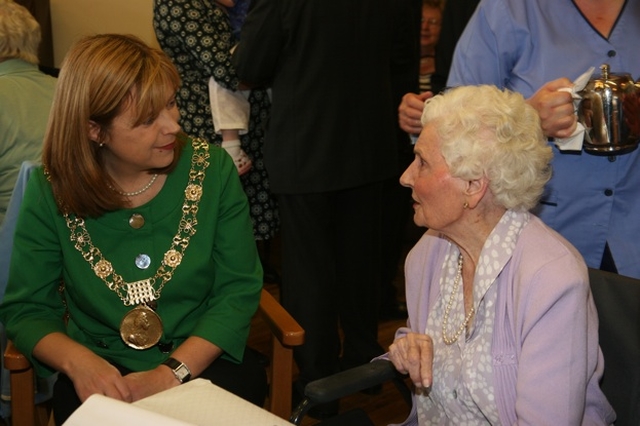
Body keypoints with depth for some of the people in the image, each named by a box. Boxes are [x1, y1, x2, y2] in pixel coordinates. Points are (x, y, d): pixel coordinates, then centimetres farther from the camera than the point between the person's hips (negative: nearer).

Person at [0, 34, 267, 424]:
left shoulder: (211, 168, -6)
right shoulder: (51, 192, -6)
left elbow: (238, 289, -5)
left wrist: (172, 373, -18)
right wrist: (77, 361, -20)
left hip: (204, 363, 2)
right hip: (101, 374, -1)